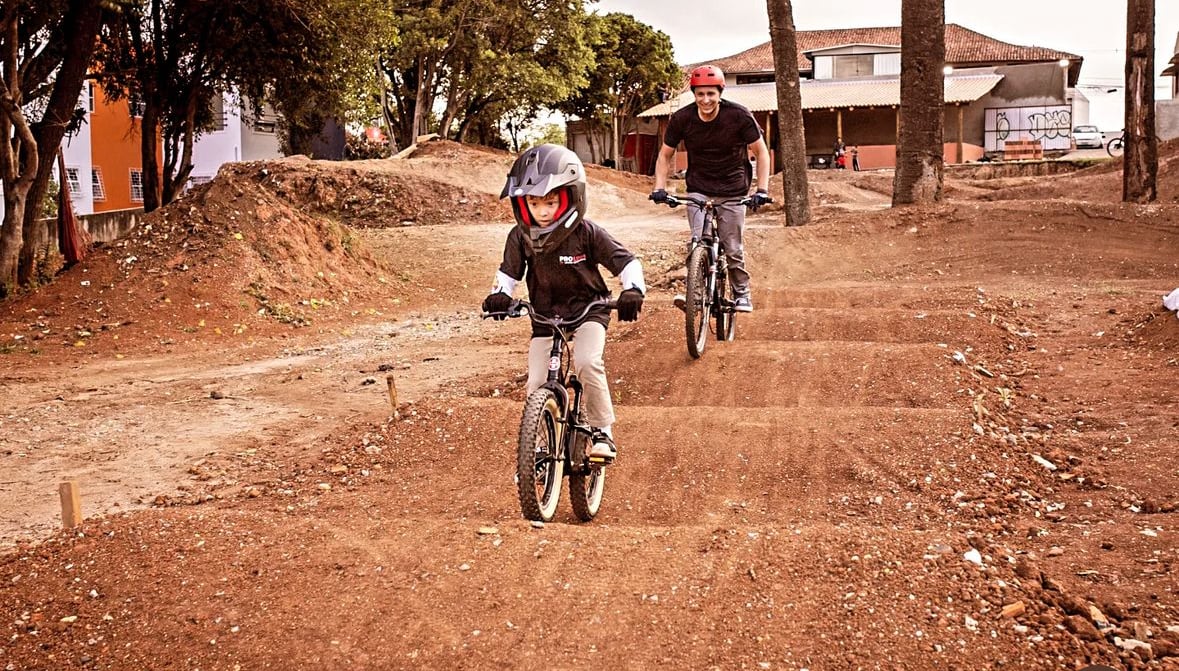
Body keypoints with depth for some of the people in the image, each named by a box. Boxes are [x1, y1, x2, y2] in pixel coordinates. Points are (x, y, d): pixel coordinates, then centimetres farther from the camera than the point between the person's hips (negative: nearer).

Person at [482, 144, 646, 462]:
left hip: (587, 309, -3)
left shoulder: (586, 233, -16)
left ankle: (602, 432, -11)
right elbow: (508, 272, 6)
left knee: (587, 363, -30)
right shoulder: (520, 237, -8)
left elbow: (626, 261, -11)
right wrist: (499, 294, -15)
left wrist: (633, 290, -28)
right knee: (537, 386, -5)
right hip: (545, 315, 3)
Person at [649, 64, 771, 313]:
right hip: (699, 190, 1)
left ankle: (742, 294, 22)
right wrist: (659, 187, -10)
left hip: (732, 191, -1)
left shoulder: (739, 116, -16)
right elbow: (665, 155, 3)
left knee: (733, 248, 3)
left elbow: (762, 153, -7)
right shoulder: (682, 119, -11)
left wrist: (762, 190, -16)